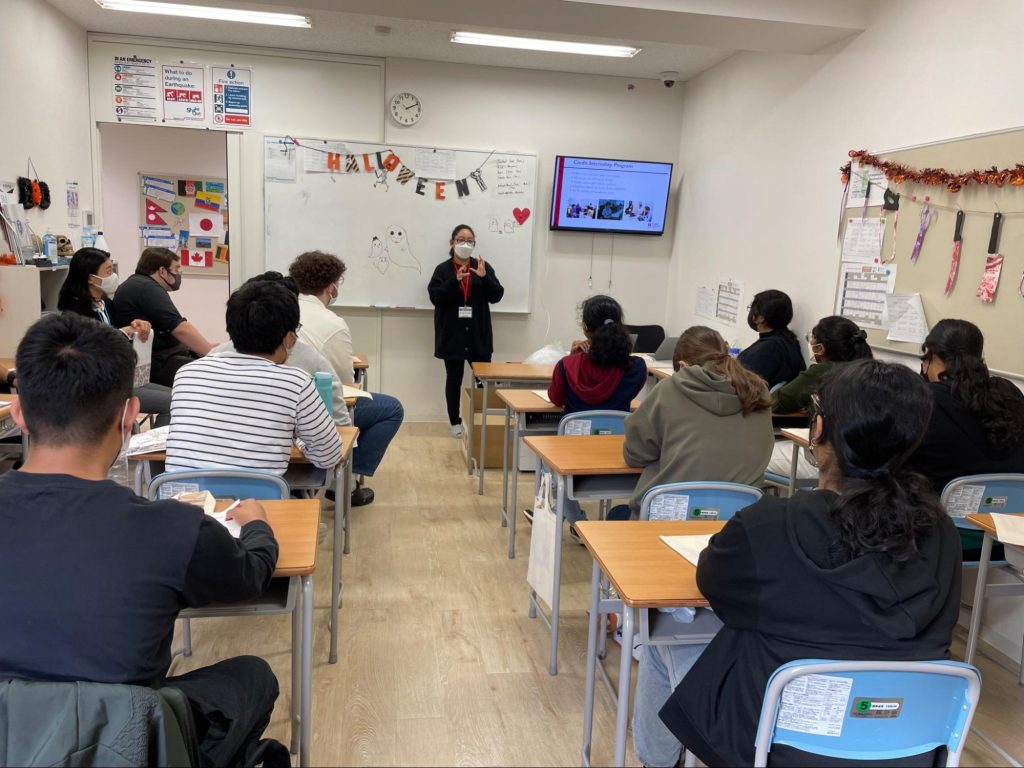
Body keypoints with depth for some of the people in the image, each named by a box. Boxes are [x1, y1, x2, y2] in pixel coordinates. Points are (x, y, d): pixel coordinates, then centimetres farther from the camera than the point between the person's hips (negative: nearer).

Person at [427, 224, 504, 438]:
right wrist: (455, 280, -21)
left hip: (478, 334, 1)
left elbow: (497, 296, -1)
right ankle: (455, 422, 20)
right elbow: (435, 297, -10)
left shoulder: (484, 267, 5)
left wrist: (484, 277, -17)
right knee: (454, 378, 8)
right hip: (452, 333, -1)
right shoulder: (443, 269, 1)